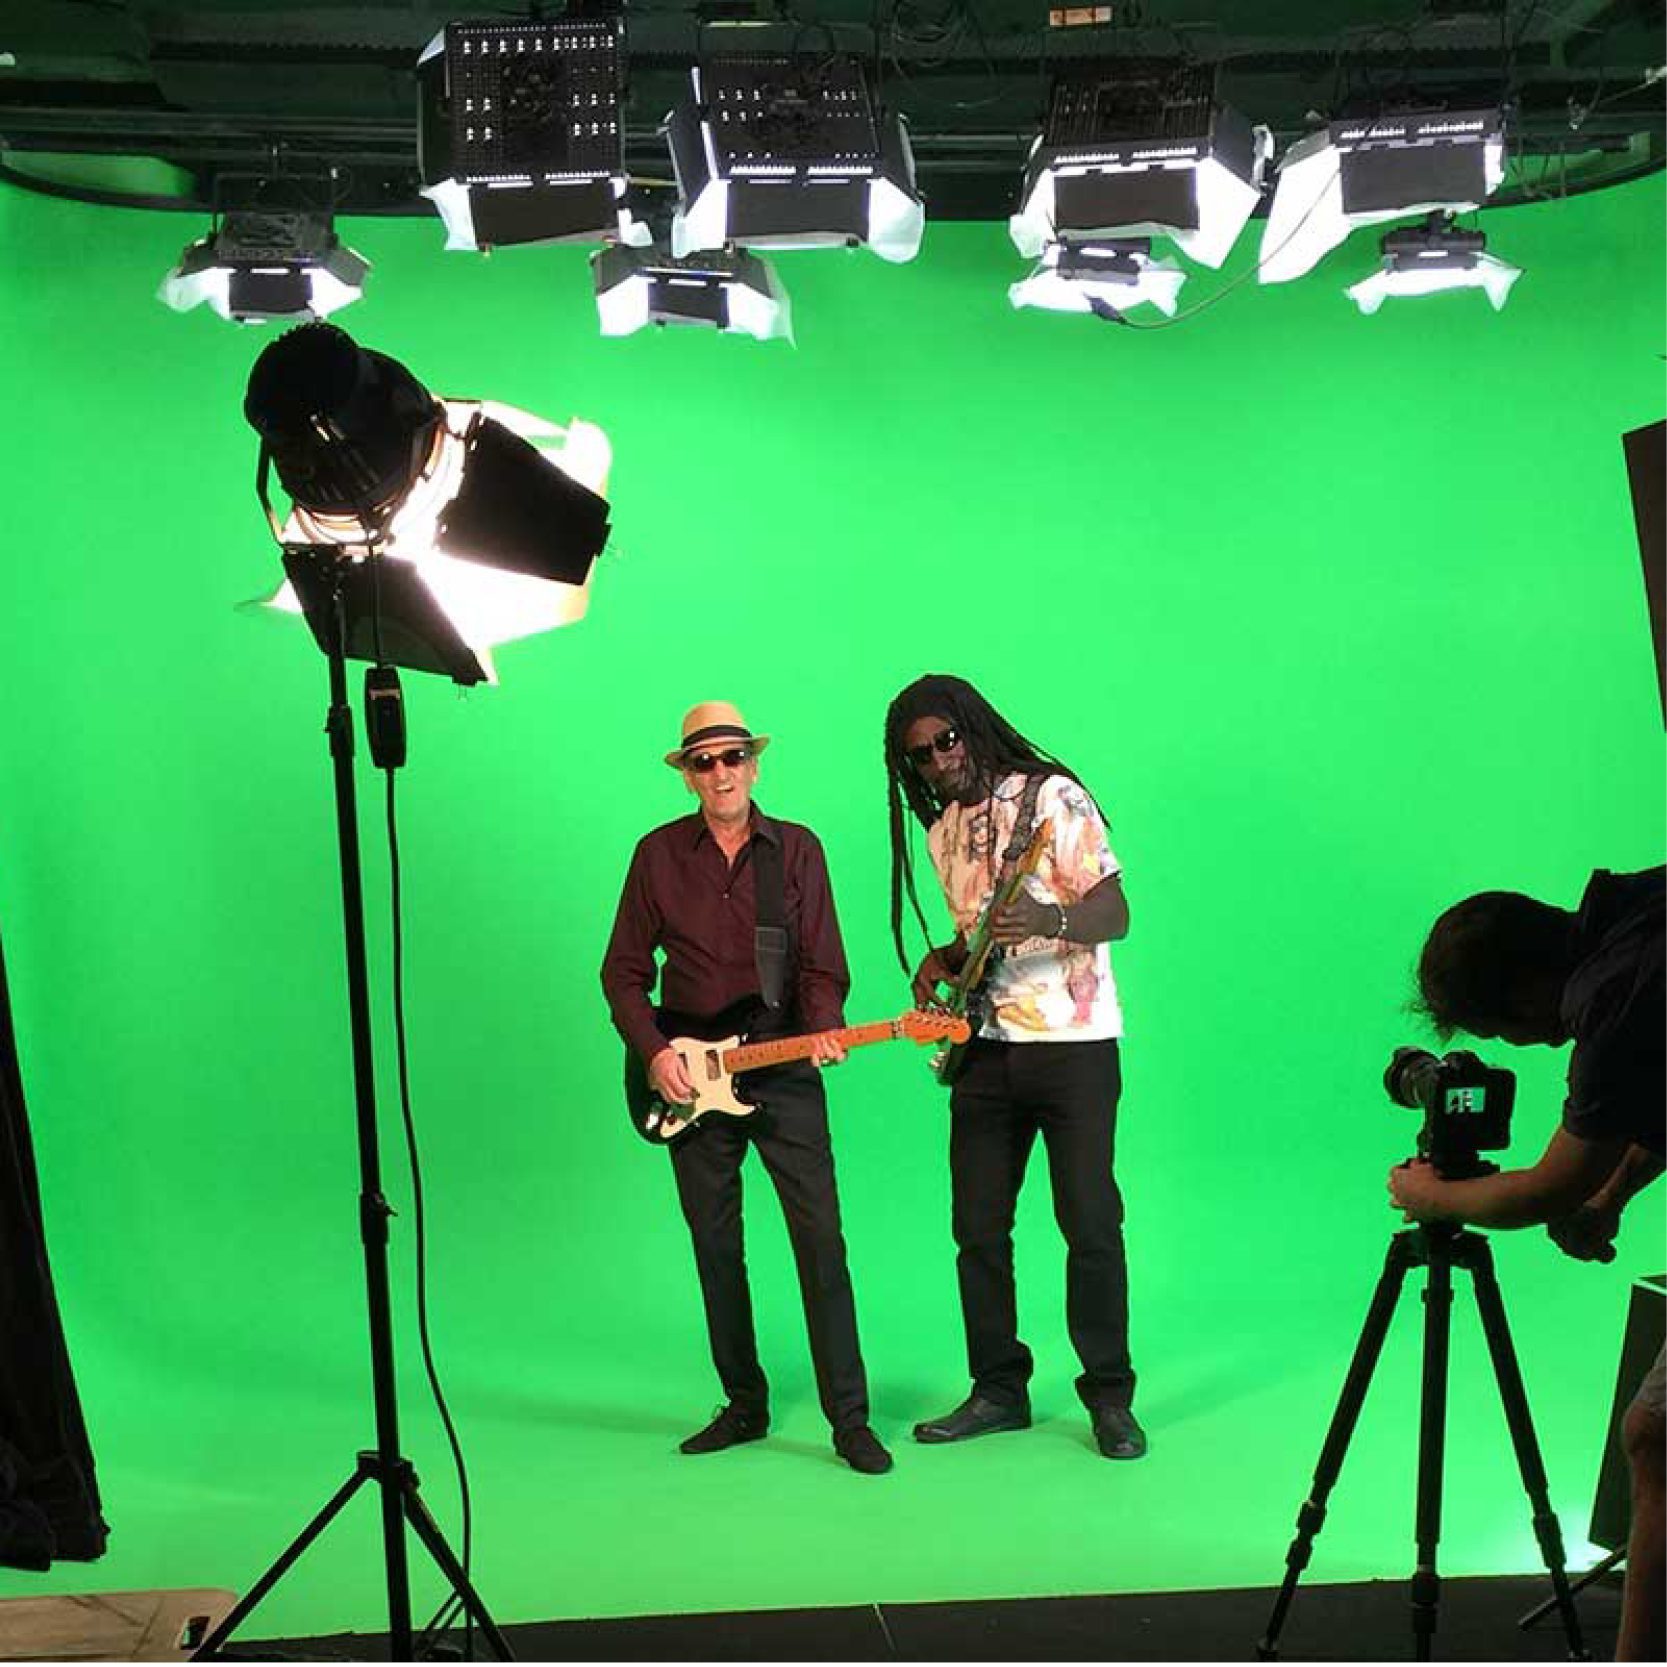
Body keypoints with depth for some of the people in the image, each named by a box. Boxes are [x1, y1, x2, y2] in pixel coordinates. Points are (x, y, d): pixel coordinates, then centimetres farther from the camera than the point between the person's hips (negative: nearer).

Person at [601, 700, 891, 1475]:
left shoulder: (797, 848, 3)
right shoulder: (659, 853, 4)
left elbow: (822, 966, 1)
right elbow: (622, 969, 6)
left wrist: (823, 1030, -17)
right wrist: (653, 1052, -6)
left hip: (784, 1071, -1)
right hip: (688, 1077, 2)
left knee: (821, 1241, -7)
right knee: (715, 1250, 8)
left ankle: (849, 1418, -1)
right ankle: (744, 1405, 22)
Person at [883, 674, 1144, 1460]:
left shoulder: (1052, 796, -7)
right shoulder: (942, 831, 14)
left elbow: (1115, 913, -14)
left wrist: (1050, 920, -33)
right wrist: (944, 960, 3)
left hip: (1073, 1042, -6)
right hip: (988, 1046, 7)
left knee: (1090, 1224, -4)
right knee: (978, 1227, 6)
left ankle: (1110, 1397, 8)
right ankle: (999, 1390, 18)